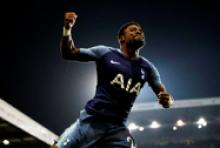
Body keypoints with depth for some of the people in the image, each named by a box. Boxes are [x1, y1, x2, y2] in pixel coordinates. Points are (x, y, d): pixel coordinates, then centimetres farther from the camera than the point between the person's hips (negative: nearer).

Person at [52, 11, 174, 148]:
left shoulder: (147, 68, 11)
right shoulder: (105, 52, 3)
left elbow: (166, 97, 13)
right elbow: (68, 53, 7)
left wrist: (167, 100, -11)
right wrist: (67, 28, -11)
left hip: (118, 128, 2)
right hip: (91, 120, -2)